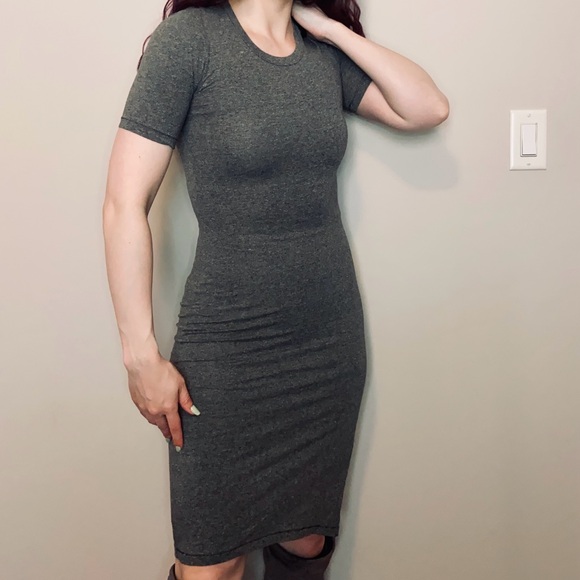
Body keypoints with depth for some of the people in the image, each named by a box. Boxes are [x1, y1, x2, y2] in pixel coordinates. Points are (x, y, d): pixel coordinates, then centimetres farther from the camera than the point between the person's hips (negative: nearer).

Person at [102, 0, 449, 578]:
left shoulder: (326, 52, 7)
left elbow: (428, 108, -1)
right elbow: (124, 204, -13)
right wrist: (142, 357, -13)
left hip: (331, 338, 5)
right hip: (228, 351, -4)